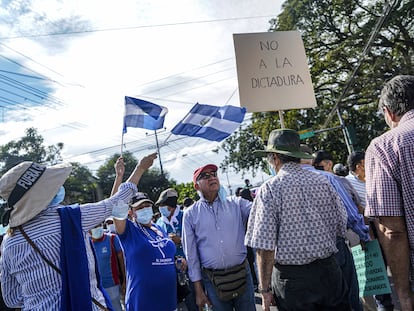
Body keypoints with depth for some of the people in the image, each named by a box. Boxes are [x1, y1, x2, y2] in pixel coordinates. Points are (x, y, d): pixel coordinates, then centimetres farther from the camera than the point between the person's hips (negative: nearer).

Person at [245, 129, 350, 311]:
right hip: (328, 270, 4)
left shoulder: (269, 189, -12)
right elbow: (341, 227, 7)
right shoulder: (322, 182, 0)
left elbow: (264, 246, -16)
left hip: (290, 277, -3)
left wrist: (265, 289, -8)